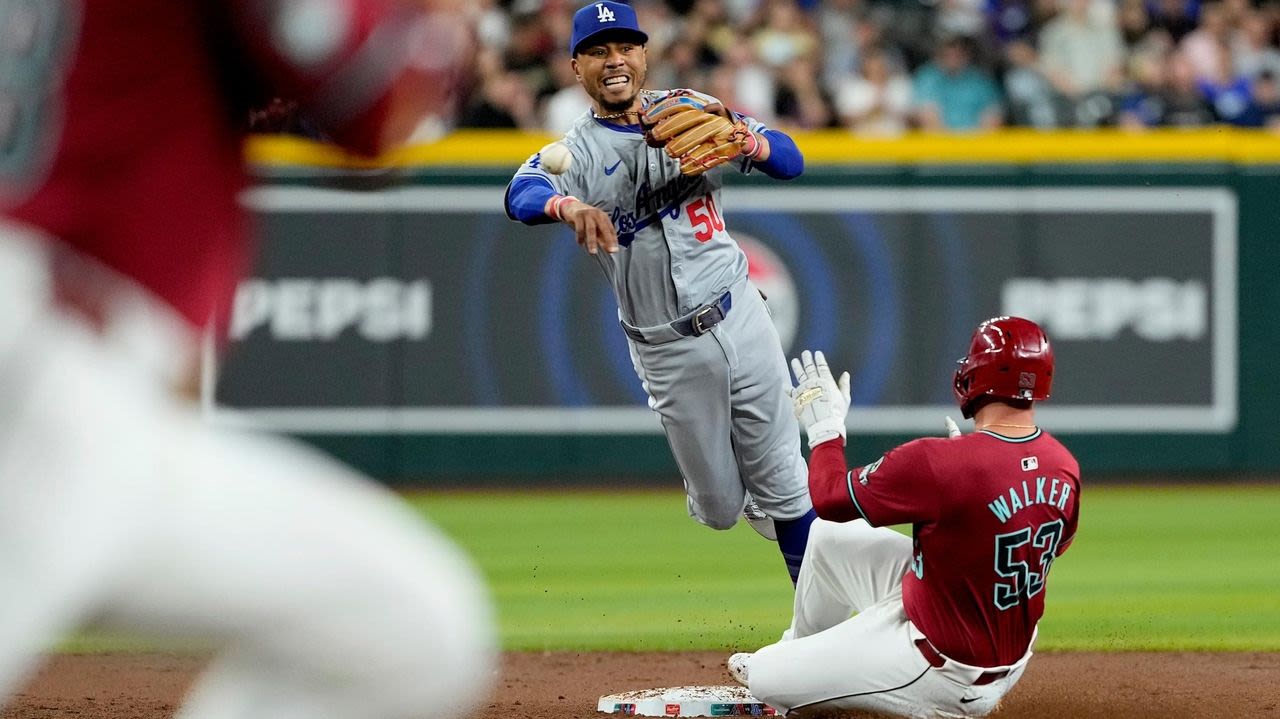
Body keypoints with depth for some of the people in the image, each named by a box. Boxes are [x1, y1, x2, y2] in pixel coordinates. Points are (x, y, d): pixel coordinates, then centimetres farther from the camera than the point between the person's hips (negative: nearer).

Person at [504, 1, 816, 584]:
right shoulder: (576, 152, -5)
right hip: (669, 350, -1)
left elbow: (790, 160, 1)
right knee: (719, 509, 8)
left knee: (784, 484, 4)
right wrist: (569, 206, -50)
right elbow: (521, 195, -27)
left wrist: (745, 142, -21)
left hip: (740, 314, 1)